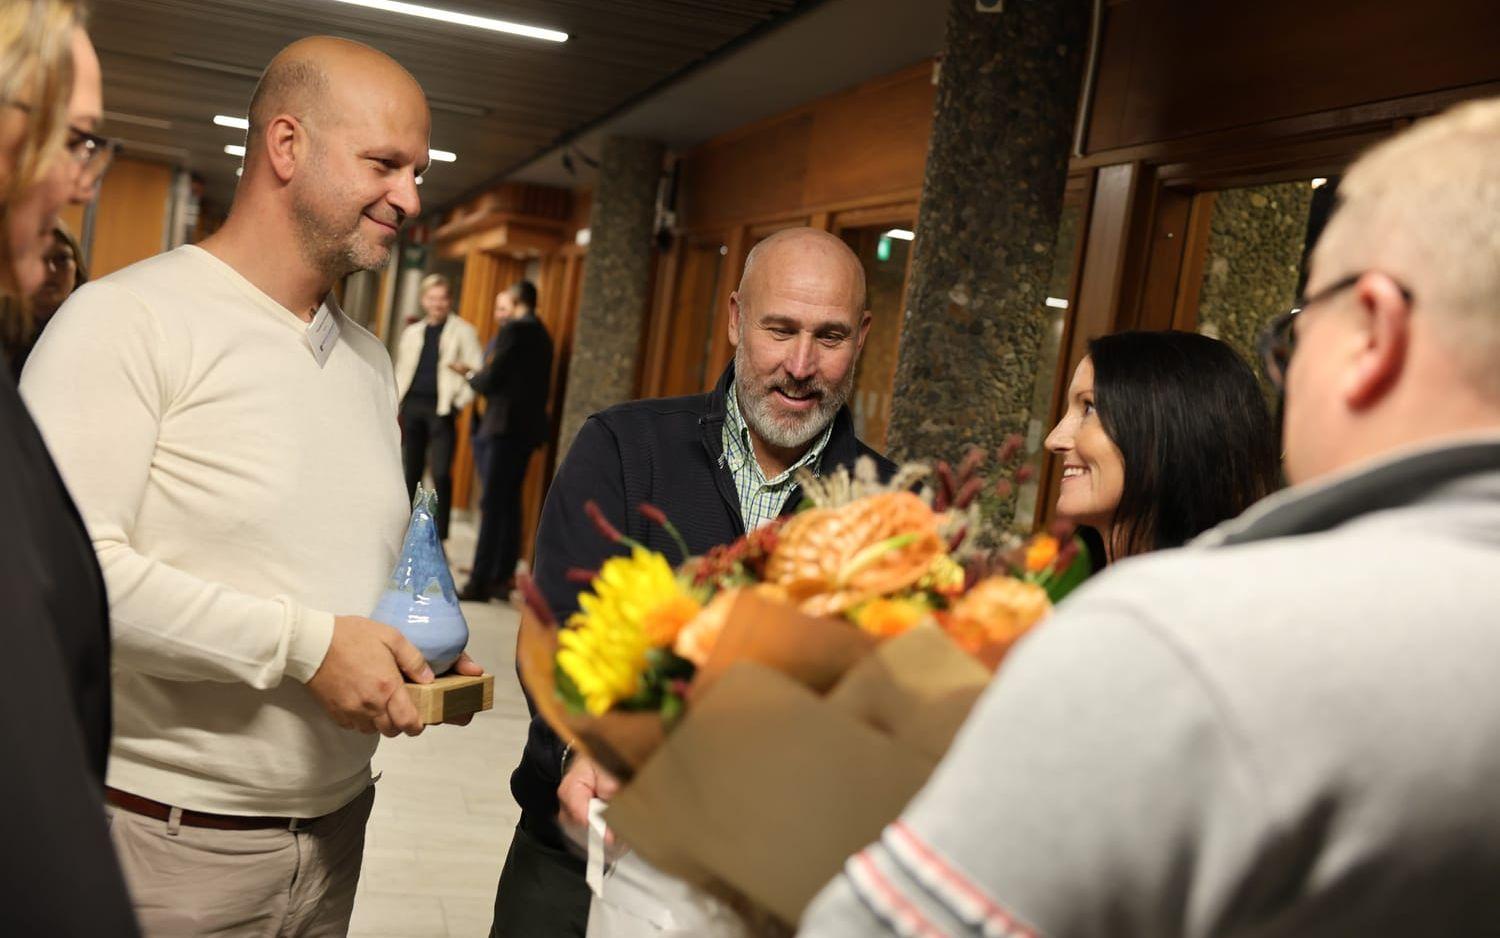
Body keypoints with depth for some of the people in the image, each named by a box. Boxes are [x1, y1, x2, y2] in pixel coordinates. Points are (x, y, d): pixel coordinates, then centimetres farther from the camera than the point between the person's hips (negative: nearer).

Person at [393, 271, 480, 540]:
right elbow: (401, 373, 20)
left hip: (441, 409, -4)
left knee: (441, 474, -12)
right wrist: (396, 407, 9)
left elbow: (476, 372, 0)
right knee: (410, 473, 6)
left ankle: (438, 539, -8)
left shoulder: (463, 331, 5)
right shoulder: (412, 332, 18)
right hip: (412, 406, 4)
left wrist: (459, 402, -8)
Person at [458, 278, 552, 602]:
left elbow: (491, 379, -14)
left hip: (506, 426, -9)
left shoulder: (513, 331, -10)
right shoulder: (541, 334, 17)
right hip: (528, 427, 9)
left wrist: (471, 376, 6)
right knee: (509, 503, 12)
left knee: (492, 504, -8)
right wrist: (479, 375, 16)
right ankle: (502, 577, 15)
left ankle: (481, 582, -7)